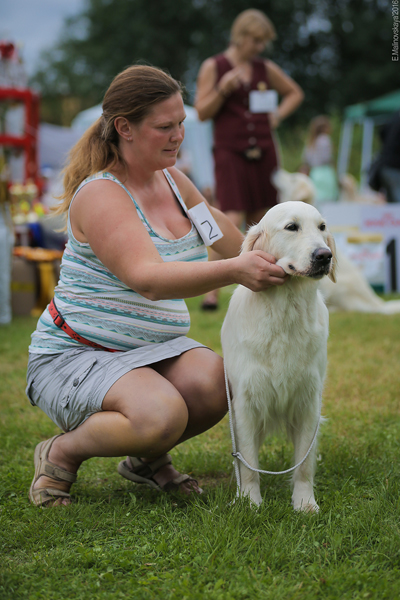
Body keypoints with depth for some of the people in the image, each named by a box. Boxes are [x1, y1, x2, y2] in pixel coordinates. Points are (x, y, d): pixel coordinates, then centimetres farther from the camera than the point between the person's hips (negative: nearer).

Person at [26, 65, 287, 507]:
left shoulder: (172, 180, 7)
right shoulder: (100, 194, -19)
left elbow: (217, 227, 27)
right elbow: (148, 279, -34)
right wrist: (233, 270, -45)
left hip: (152, 350, 7)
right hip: (74, 355, -7)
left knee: (215, 381, -24)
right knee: (162, 415, -34)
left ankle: (146, 459, 6)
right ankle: (61, 454, -4)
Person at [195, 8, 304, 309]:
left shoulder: (265, 68, 10)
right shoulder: (213, 67, 1)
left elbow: (295, 93, 24)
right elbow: (202, 112, -2)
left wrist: (278, 114, 7)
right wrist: (223, 90, -17)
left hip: (263, 153, 5)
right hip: (230, 152, -4)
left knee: (262, 221, 7)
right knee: (233, 219, -15)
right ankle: (211, 291, -12)